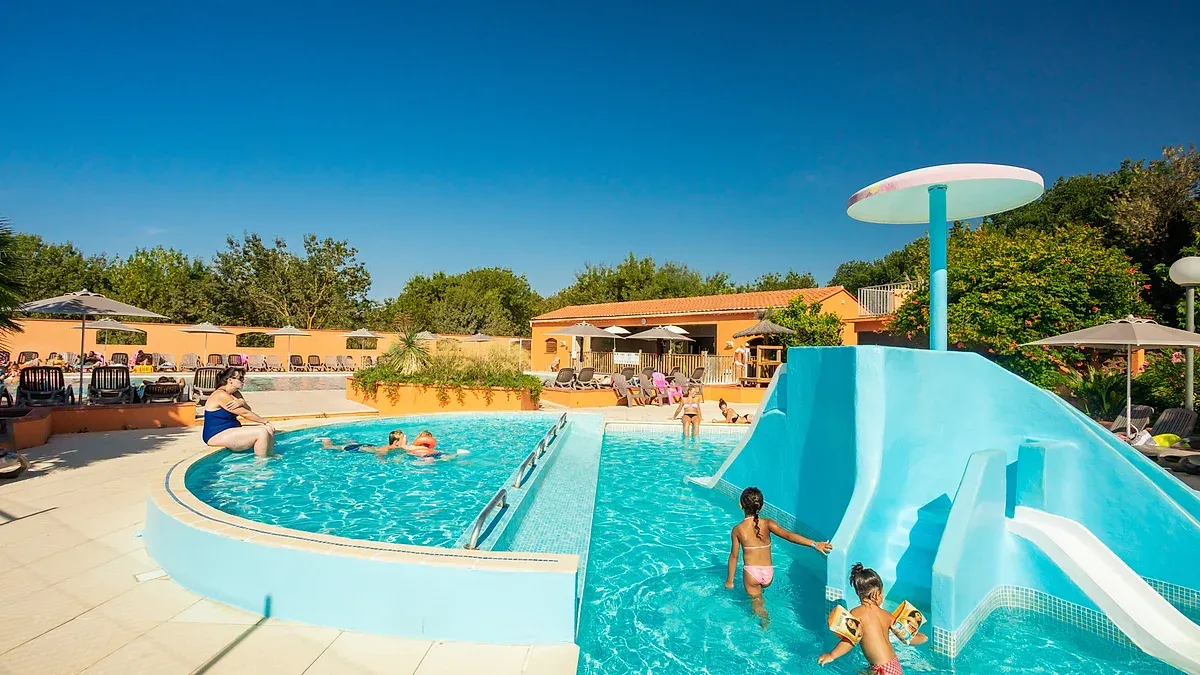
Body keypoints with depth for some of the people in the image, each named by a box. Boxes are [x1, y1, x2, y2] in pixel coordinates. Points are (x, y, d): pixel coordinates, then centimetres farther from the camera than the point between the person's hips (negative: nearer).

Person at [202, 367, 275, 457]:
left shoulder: (235, 394, 10)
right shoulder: (221, 395, -18)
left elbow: (248, 410, 1)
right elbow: (244, 413, -18)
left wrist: (242, 403, -21)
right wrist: (265, 422, -13)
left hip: (232, 430, 10)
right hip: (218, 436, -10)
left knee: (269, 429, 1)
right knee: (262, 433, -24)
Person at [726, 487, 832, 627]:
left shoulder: (737, 529, -8)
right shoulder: (767, 523, -7)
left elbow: (734, 556, -4)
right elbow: (788, 535, -21)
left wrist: (729, 580, 7)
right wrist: (814, 544, -23)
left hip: (751, 573, -3)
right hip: (768, 574, 3)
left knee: (756, 601, 16)